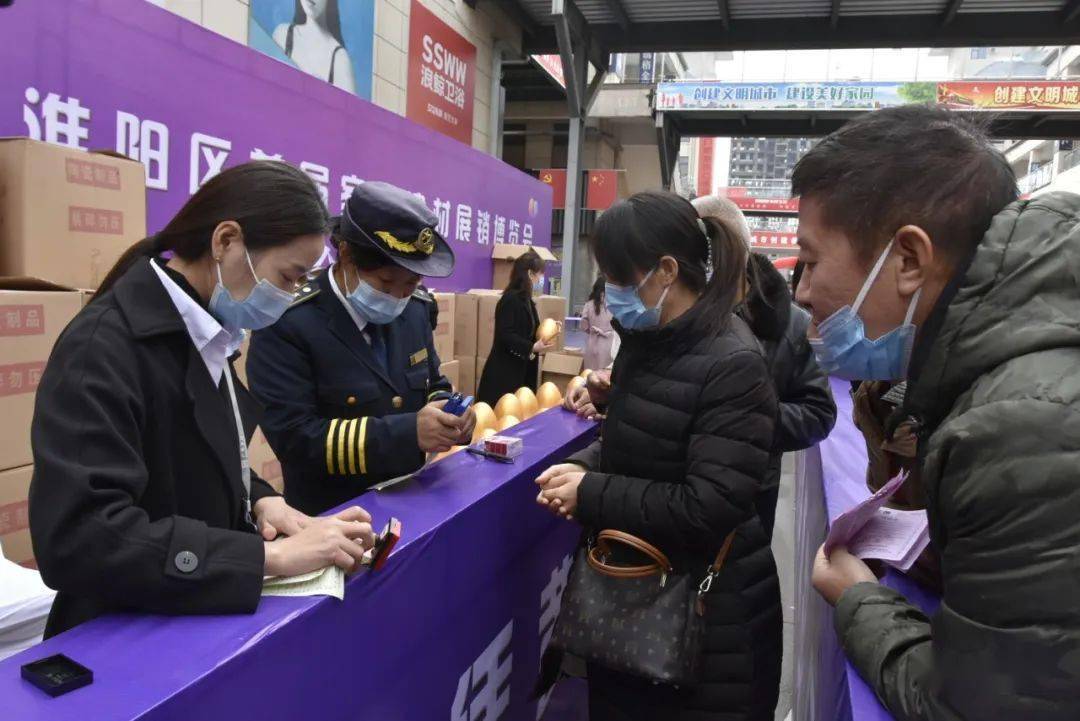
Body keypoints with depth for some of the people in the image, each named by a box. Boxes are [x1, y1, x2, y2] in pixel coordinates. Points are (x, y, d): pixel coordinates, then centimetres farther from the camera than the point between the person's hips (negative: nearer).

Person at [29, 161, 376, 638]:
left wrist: (259, 501, -5)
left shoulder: (204, 335, 4)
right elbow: (77, 538, -26)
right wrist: (272, 555, -27)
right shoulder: (103, 346, -19)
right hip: (128, 638, -7)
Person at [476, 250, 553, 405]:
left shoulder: (526, 300, 15)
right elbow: (505, 336, -23)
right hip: (504, 373, -10)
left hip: (521, 371, 10)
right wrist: (532, 348, -29)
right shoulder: (510, 299, -15)